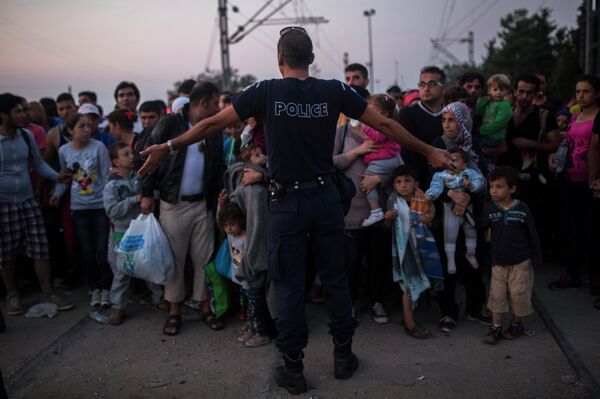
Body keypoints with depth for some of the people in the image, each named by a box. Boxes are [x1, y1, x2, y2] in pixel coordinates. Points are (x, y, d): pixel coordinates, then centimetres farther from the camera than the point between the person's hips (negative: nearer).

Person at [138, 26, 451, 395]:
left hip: (287, 202, -2)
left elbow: (213, 124, -3)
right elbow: (384, 124, 2)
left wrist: (168, 147, 9)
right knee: (335, 277, 15)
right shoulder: (334, 91, -2)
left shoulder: (265, 91, -6)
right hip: (326, 197, 2)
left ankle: (293, 368, 17)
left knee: (289, 285, 7)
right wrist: (428, 150, 13)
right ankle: (344, 356, 26)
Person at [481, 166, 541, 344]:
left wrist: (536, 259, -3)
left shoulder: (522, 209, -12)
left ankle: (516, 324, 28)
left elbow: (532, 235, -5)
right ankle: (495, 327, 18)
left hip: (520, 262, -2)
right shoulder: (489, 208, -5)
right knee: (497, 295, 6)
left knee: (518, 294, 7)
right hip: (498, 261, 2)